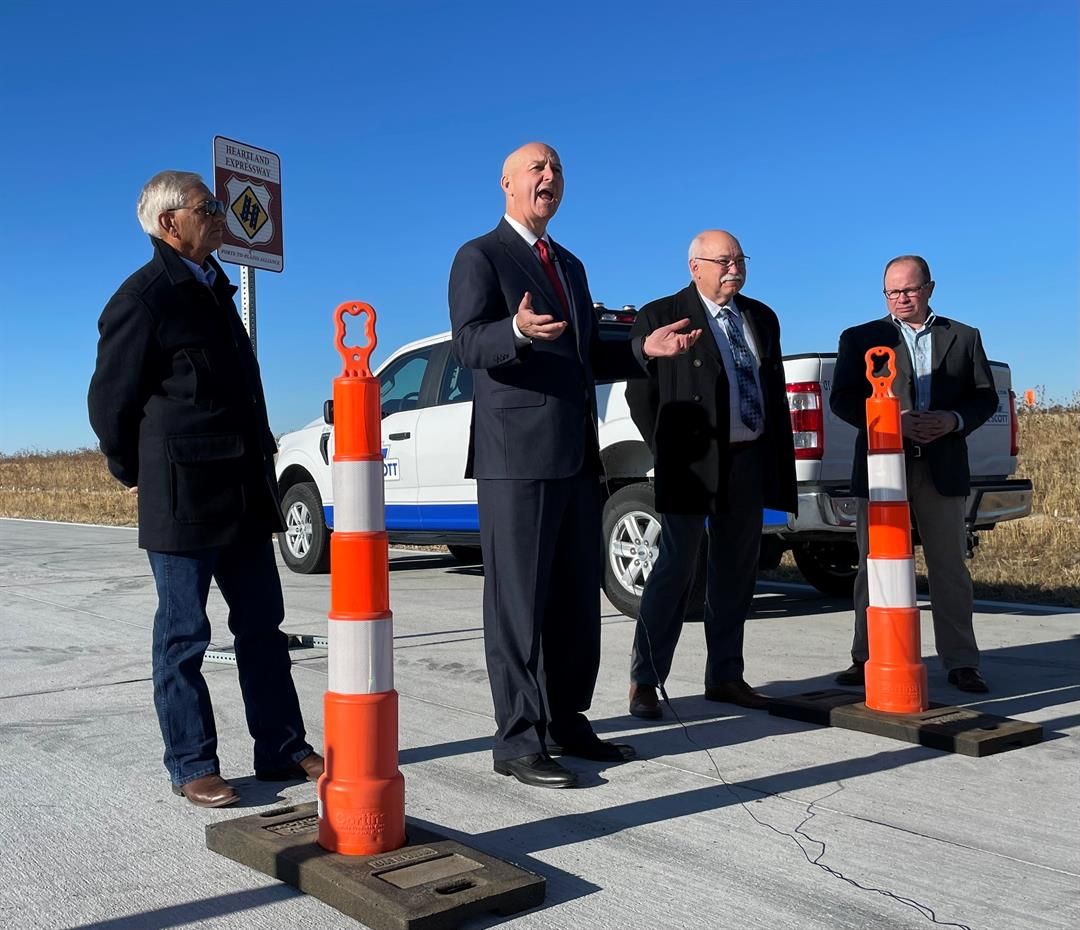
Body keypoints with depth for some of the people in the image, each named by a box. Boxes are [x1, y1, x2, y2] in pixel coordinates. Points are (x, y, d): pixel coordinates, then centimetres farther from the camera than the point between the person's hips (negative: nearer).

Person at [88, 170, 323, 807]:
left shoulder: (214, 287, 16)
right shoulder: (144, 299, -9)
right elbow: (110, 402, -4)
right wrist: (139, 475, 5)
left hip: (245, 493, 8)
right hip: (184, 498, -8)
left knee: (262, 626, 11)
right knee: (184, 635, 3)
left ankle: (282, 749, 21)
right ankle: (192, 767, 14)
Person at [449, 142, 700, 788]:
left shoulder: (571, 266, 22)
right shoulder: (480, 258, -1)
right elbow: (468, 343, -15)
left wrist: (643, 349, 9)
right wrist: (517, 331, -36)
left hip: (576, 455, 8)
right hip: (517, 455, -8)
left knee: (578, 600, 12)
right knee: (518, 600, -4)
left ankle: (567, 722, 24)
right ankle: (519, 740, 4)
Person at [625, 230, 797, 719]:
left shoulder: (761, 317, 15)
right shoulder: (659, 317, -3)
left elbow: (775, 390, 17)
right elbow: (640, 394, -5)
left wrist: (780, 457, 11)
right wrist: (669, 454, -7)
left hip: (750, 460, 6)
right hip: (693, 463, -6)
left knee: (735, 573, 11)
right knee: (675, 568, -5)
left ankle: (725, 677, 22)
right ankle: (644, 682, 4)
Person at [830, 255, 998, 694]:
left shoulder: (964, 338, 13)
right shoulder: (859, 339, 8)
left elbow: (986, 396, 11)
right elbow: (842, 400, 0)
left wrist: (954, 420, -10)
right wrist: (892, 421, -14)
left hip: (942, 469, 1)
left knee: (949, 567, 5)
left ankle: (961, 662, 13)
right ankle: (867, 659, 13)